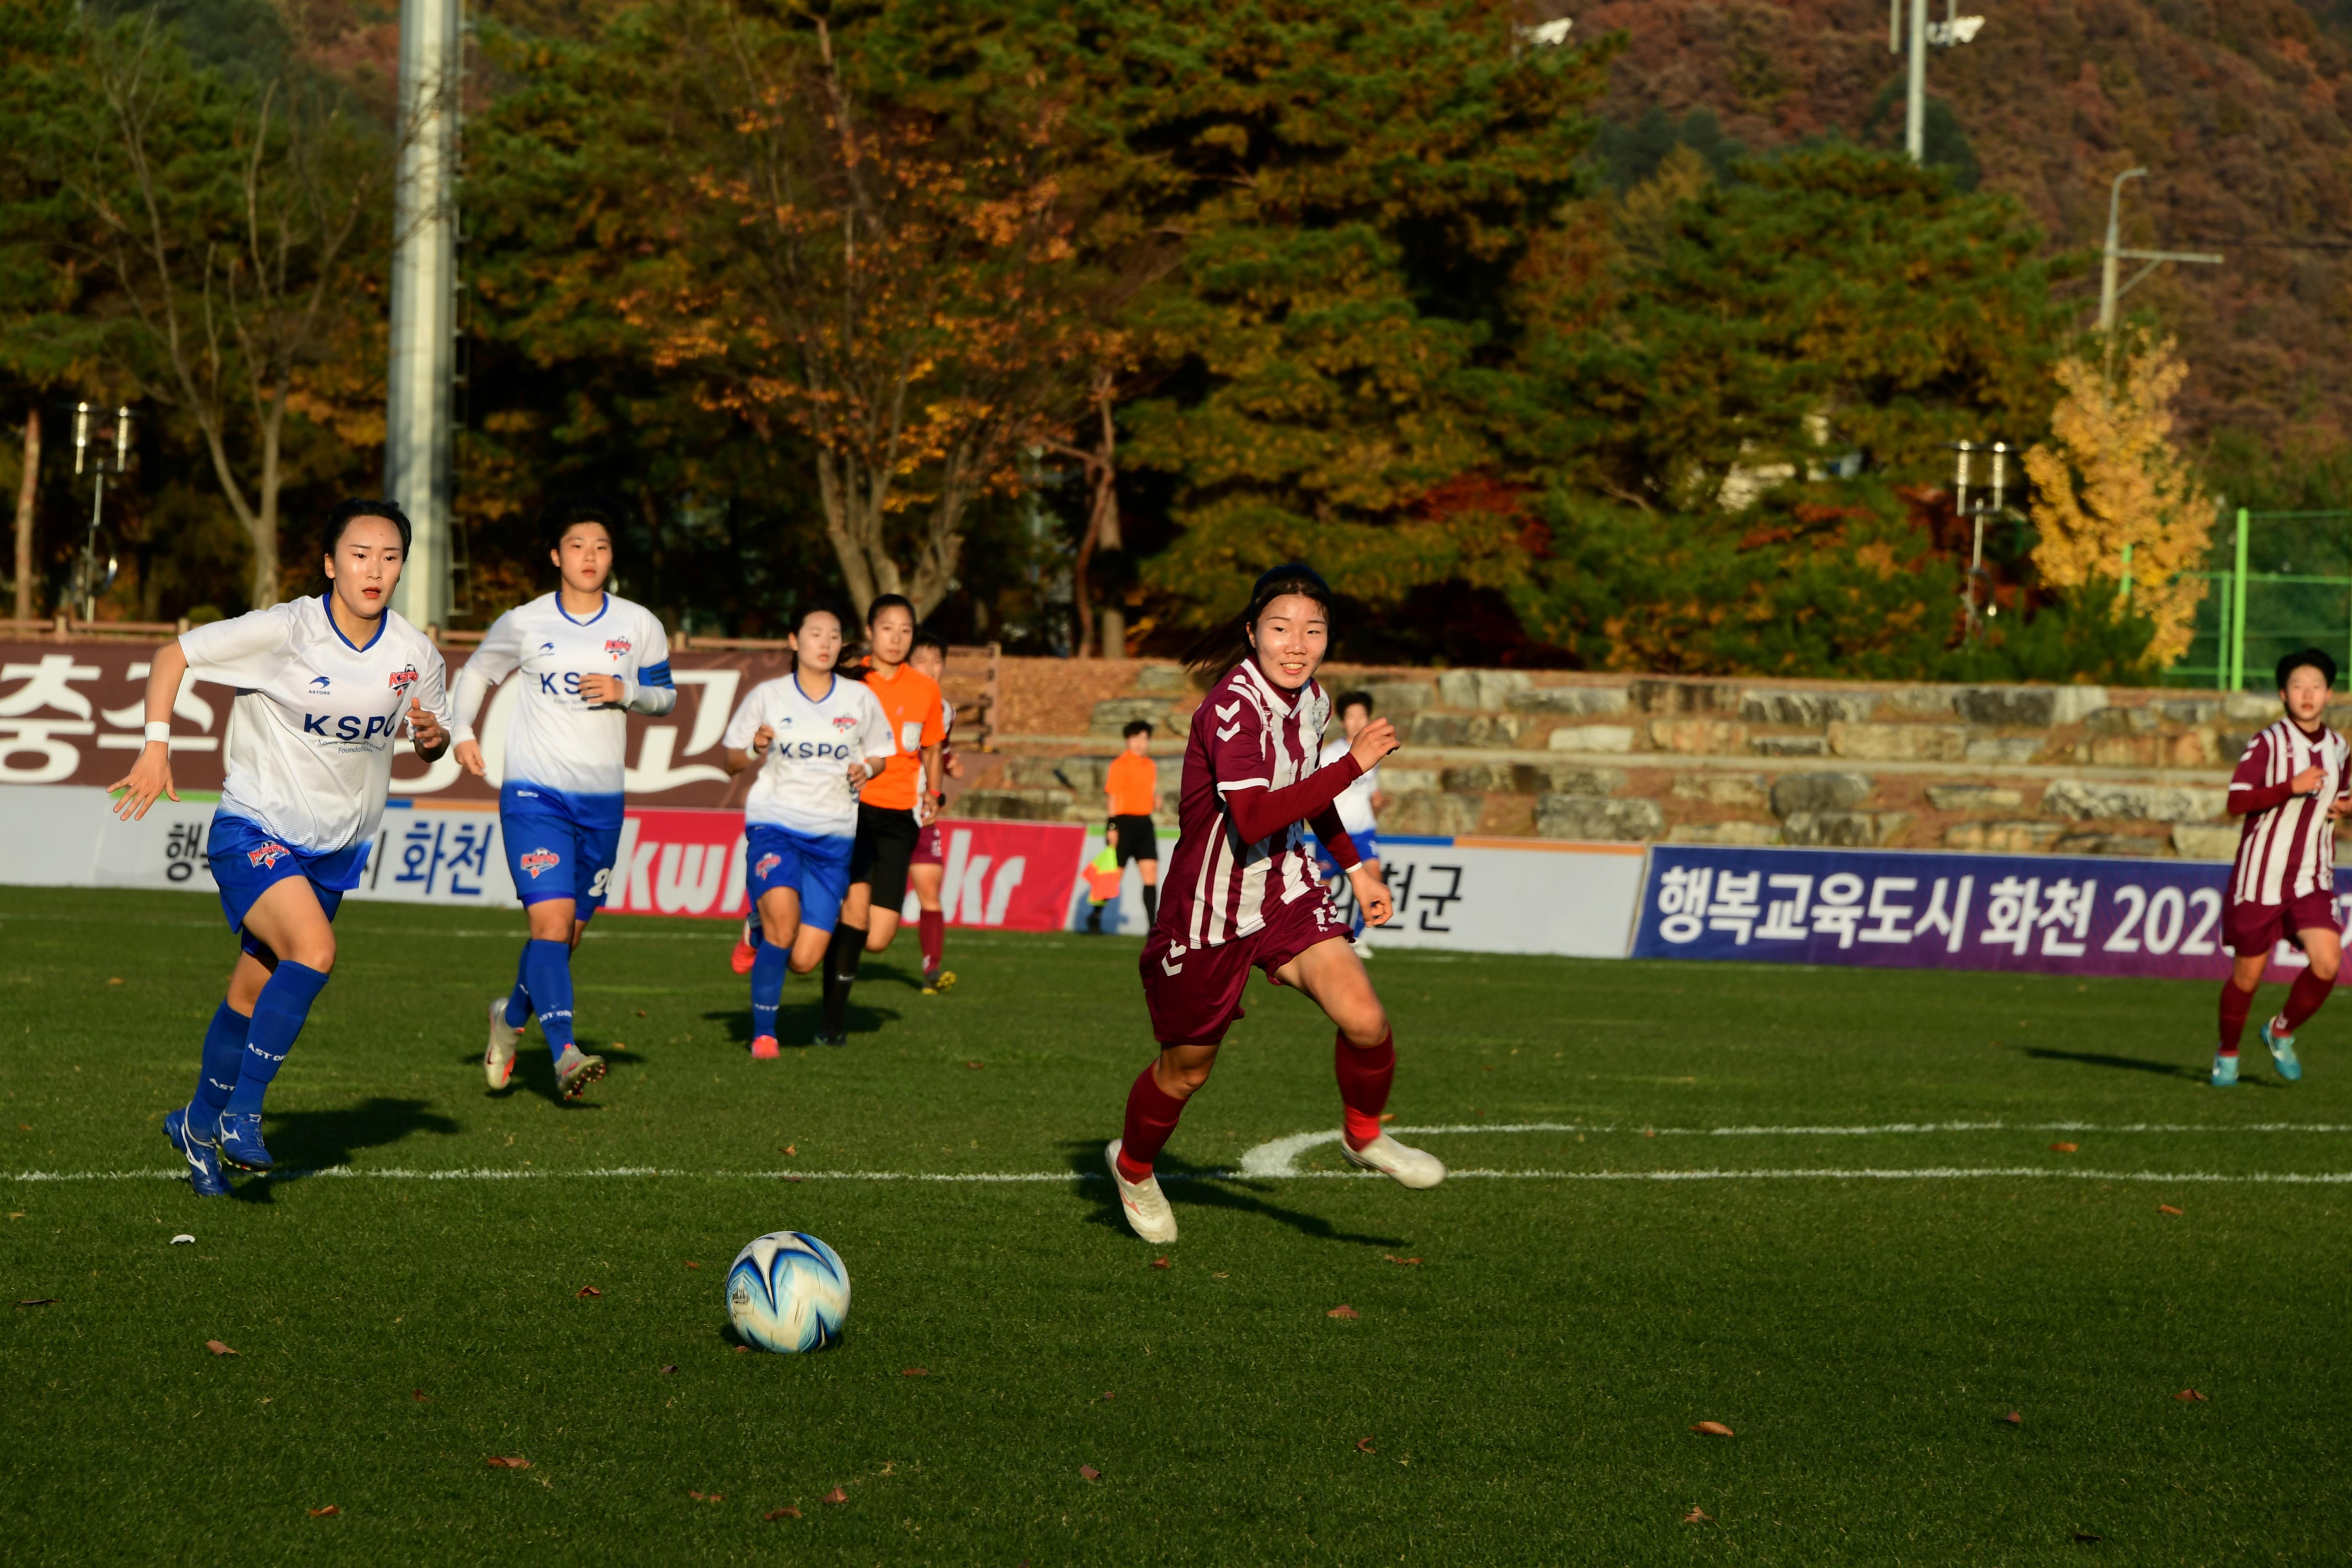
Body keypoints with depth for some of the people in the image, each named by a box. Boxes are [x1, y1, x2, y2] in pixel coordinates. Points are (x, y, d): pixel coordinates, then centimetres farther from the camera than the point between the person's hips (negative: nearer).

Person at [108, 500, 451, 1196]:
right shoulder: (285, 630, -18)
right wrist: (156, 749, -18)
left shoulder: (415, 654, -4)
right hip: (254, 830, -5)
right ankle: (242, 1110, -16)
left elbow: (432, 734, 13)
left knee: (254, 993, 12)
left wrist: (432, 738, -11)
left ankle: (200, 1121, 32)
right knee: (314, 950, -28)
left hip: (335, 846, 5)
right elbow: (173, 655, -10)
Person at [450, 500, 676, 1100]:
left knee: (570, 931, 11)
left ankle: (511, 1016, 38)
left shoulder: (639, 626, 4)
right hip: (533, 795, -3)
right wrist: (463, 731, -2)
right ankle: (565, 1055, -23)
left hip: (602, 801, 3)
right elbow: (476, 672, 14)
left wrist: (627, 691, -9)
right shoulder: (522, 624, -1)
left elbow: (666, 696, 13)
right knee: (551, 921, -18)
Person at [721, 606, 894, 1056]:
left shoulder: (860, 699, 6)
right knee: (783, 914, -29)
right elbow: (729, 762, 9)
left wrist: (865, 769, -4)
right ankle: (763, 1034, -14)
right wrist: (754, 750, -14)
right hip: (774, 821, -2)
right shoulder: (767, 696, 2)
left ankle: (761, 937, 31)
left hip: (832, 835, 2)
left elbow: (882, 753, 19)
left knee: (804, 960, -6)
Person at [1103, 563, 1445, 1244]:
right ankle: (1133, 1167, 41)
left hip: (1288, 893, 6)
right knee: (1187, 1069, 10)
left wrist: (1354, 868, 20)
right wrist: (1353, 765, -37)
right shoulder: (1233, 706, -25)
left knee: (1364, 1019, -16)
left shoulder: (1312, 700, 0)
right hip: (1211, 909, -6)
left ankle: (1364, 1136, 13)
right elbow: (1253, 818, -38)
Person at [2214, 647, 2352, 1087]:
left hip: (2313, 881, 4)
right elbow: (2236, 802, -18)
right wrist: (2292, 787, -27)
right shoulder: (2267, 744, -9)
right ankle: (2227, 1055, 28)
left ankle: (2282, 1032, 12)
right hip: (2261, 876, -4)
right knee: (2248, 975, 4)